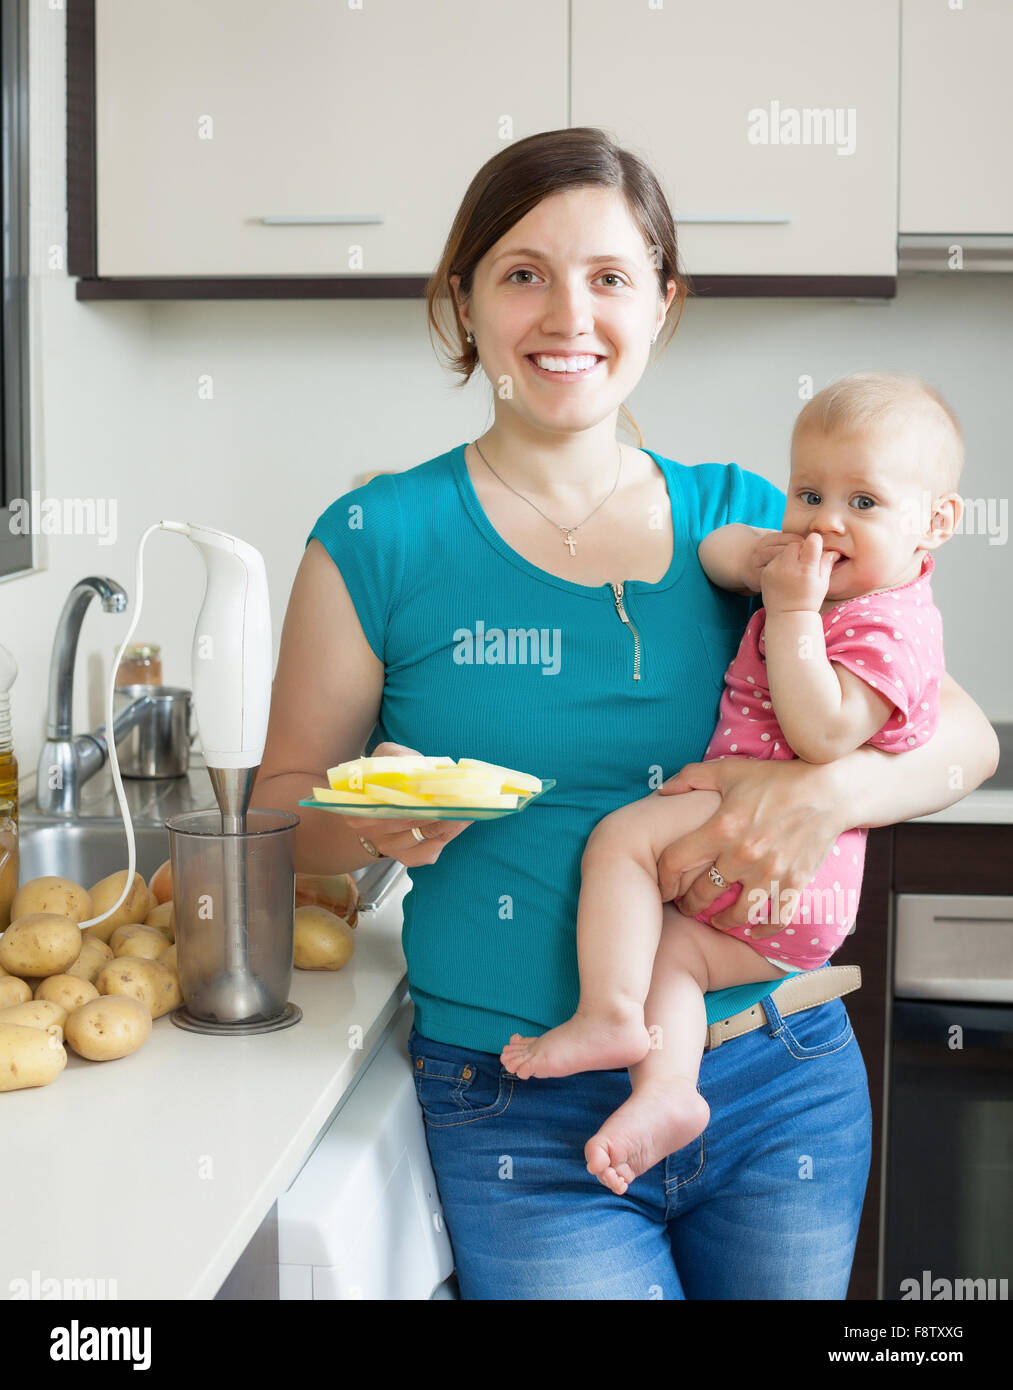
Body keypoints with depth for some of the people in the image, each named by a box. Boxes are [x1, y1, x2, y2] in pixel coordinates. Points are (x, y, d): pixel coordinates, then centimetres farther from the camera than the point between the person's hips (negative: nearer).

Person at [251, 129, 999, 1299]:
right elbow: (283, 806, 2)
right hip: (520, 1122, -2)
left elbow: (963, 732, 1)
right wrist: (376, 819, -21)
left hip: (783, 1088, 3)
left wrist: (831, 788, -19)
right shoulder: (379, 543, -6)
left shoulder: (741, 520, 1)